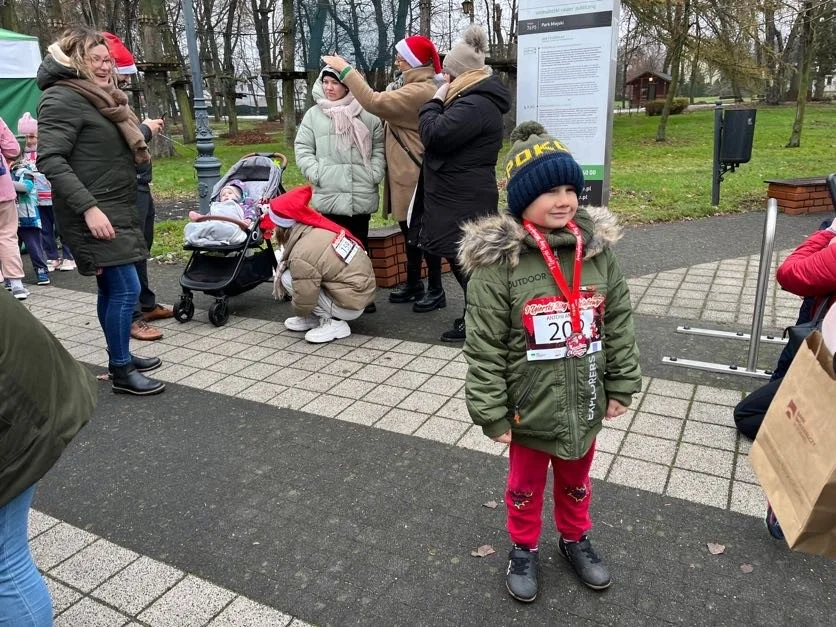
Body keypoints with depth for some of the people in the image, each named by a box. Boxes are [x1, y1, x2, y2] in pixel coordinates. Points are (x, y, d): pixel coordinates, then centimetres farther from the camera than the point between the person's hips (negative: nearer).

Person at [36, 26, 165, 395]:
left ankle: (121, 358, 26)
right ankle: (121, 372, -2)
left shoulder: (97, 96, 17)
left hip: (115, 209, 10)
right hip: (94, 213, -10)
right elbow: (50, 160, -21)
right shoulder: (62, 98, -13)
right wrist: (88, 207, -28)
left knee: (112, 288, 15)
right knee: (126, 287, -11)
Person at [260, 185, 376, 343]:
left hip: (349, 306, -8)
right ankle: (314, 317, 16)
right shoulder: (319, 227, -3)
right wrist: (283, 265, 2)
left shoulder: (301, 255, -25)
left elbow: (304, 304, -15)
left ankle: (333, 323, -2)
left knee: (288, 278, -7)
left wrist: (299, 312, 7)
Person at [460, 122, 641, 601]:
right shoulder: (497, 261, -20)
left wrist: (621, 386, 4)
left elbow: (619, 324, 2)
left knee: (576, 480, 27)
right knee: (526, 485, 22)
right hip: (530, 407, -3)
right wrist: (492, 413, -13)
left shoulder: (598, 248, -7)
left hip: (585, 403, 4)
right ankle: (525, 549, 46)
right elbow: (484, 347, -16)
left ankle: (575, 539, 53)